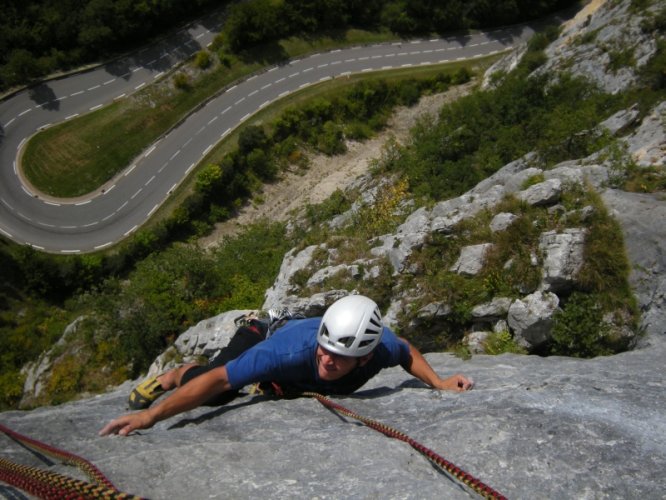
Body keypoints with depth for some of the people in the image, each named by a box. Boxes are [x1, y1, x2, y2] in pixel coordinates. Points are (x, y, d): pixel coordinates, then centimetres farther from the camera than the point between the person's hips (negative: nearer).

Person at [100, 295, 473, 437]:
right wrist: (151, 416, -46)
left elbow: (407, 351, -15)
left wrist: (439, 383, -27)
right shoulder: (292, 350, -51)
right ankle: (172, 377, 25)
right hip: (279, 336, -4)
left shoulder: (382, 347, -42)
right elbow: (216, 381, -46)